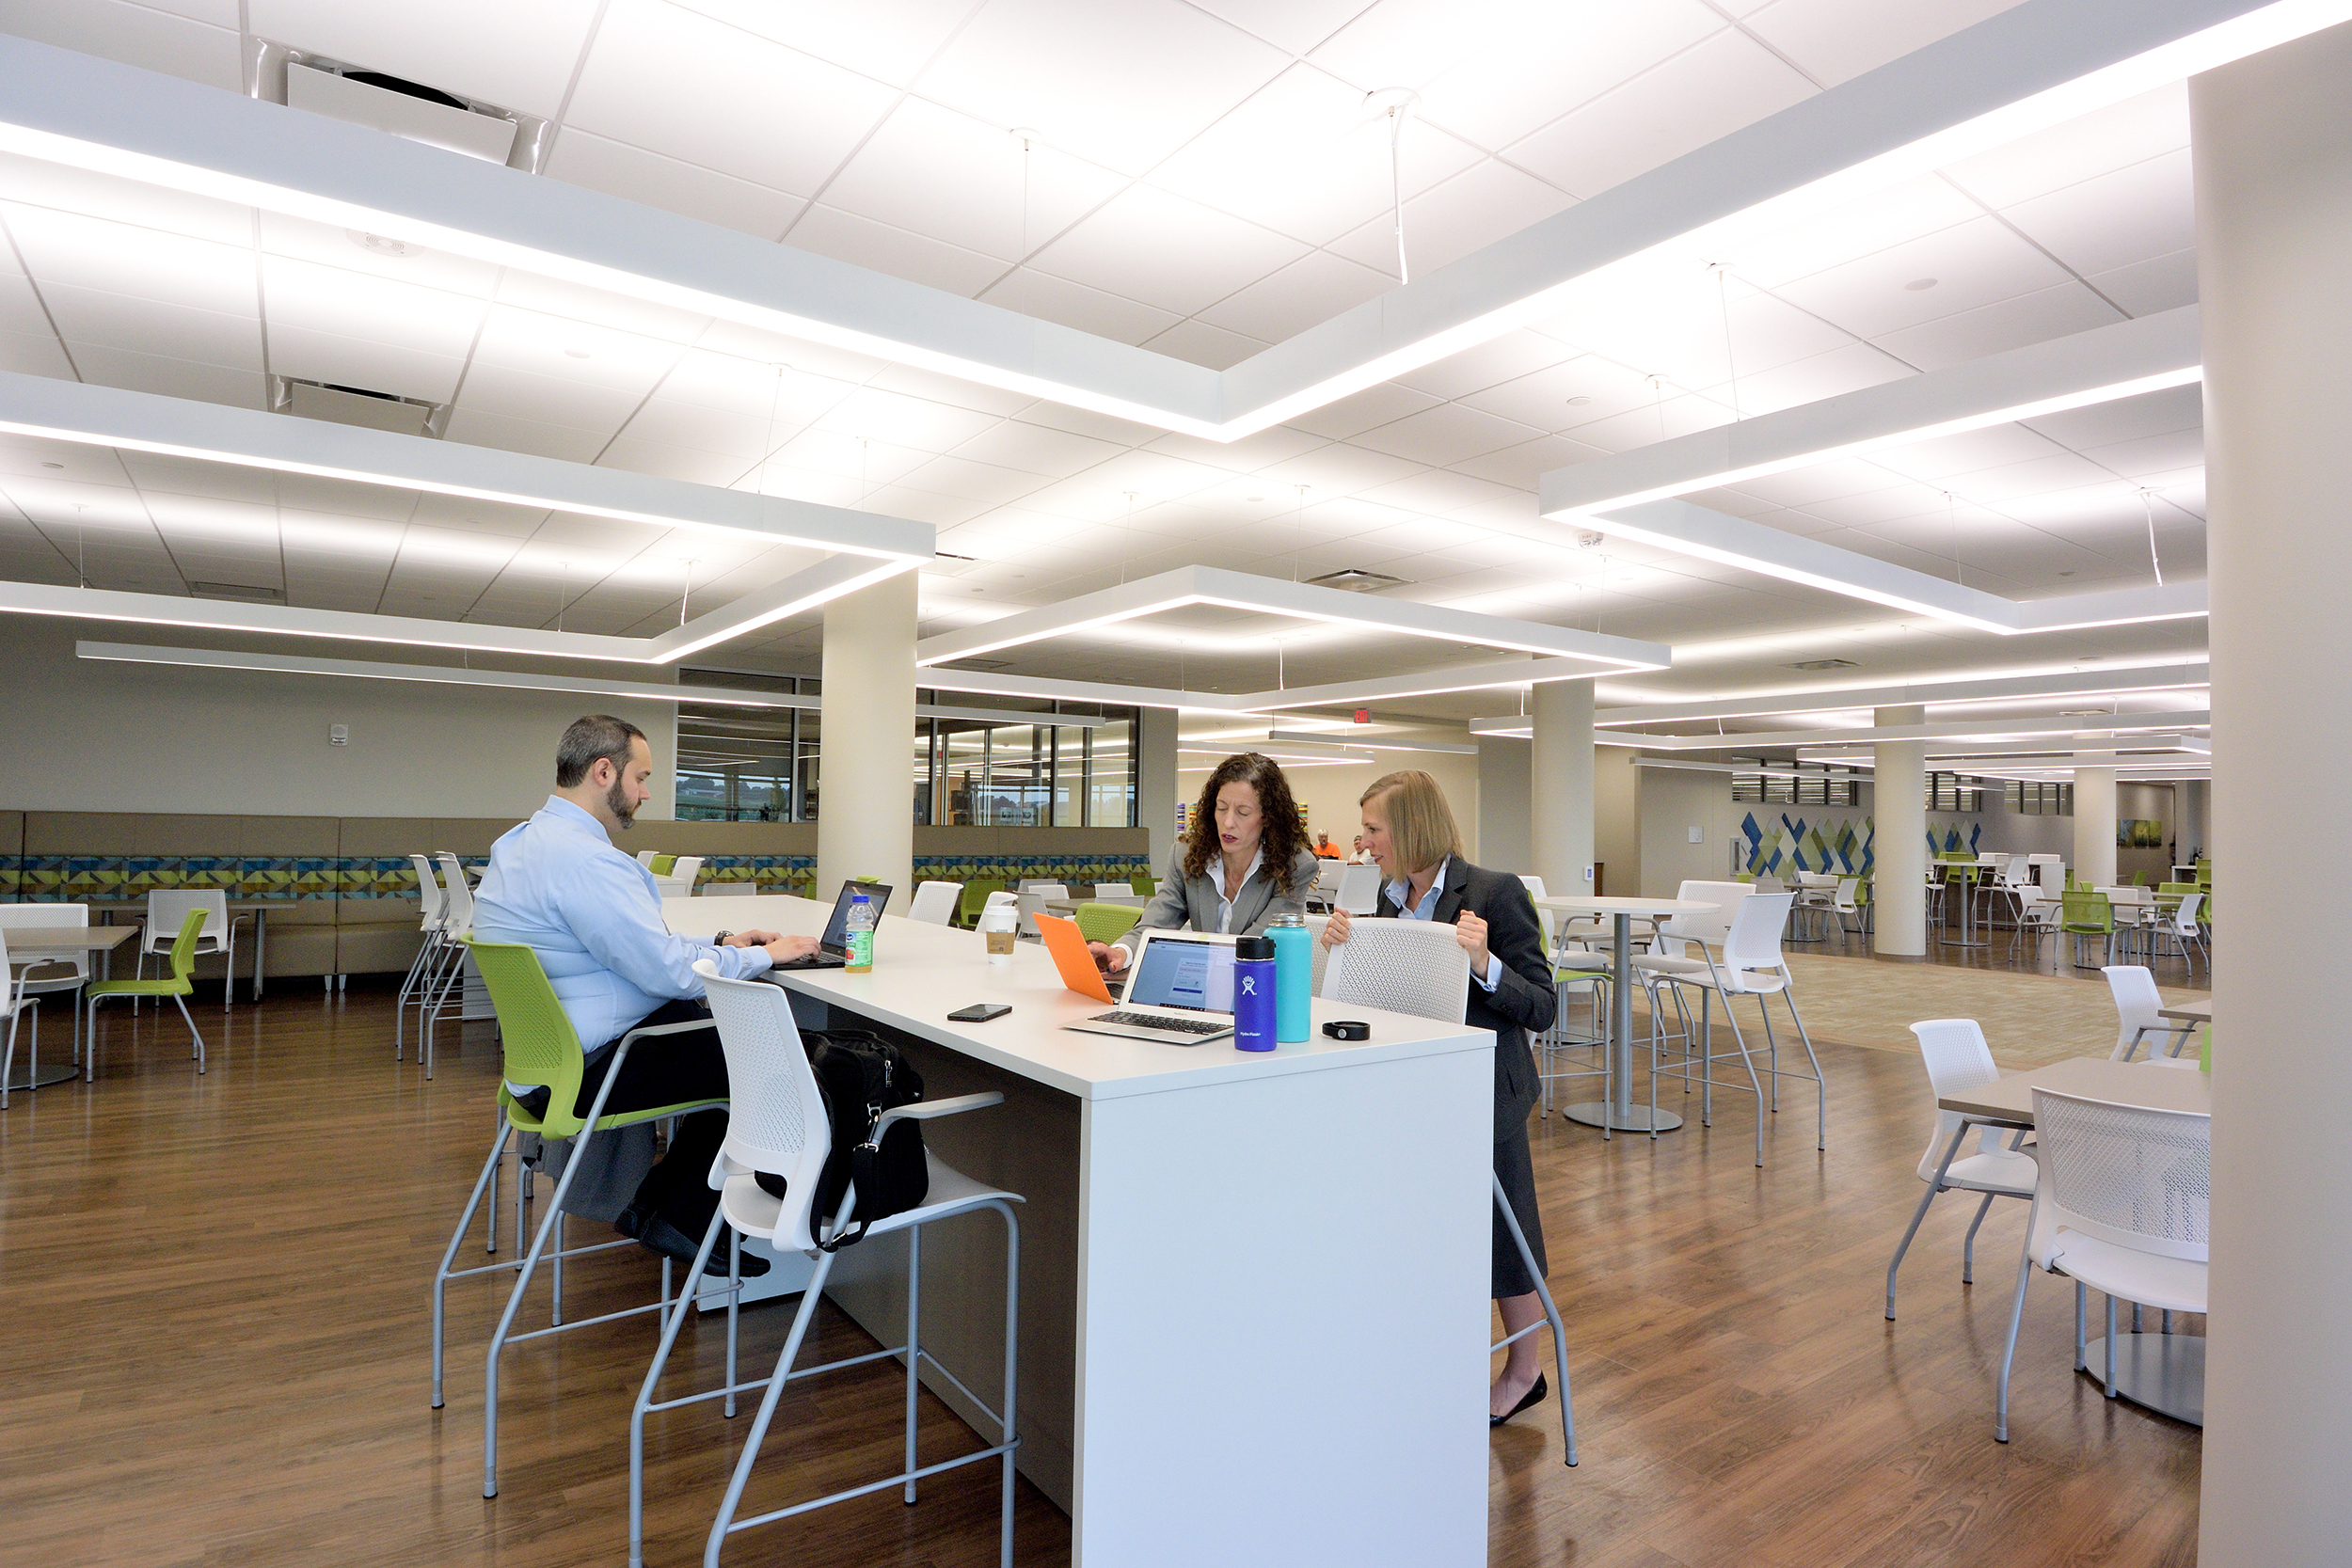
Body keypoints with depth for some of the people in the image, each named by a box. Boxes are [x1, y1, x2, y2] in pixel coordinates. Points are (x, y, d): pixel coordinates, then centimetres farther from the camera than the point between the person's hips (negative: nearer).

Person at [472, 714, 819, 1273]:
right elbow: (669, 971, -25)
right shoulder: (583, 857, -24)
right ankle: (683, 1221, 10)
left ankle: (653, 1202, 17)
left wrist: (723, 947, 10)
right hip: (585, 1071, -11)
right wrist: (764, 954, -10)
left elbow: (637, 948, 17)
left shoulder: (523, 841, 11)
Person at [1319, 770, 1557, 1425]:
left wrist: (1484, 963, -34)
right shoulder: (1391, 896, 3)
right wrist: (1342, 944, -7)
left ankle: (1523, 1373, 35)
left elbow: (1542, 1009, -17)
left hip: (1484, 1093, -6)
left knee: (1500, 1230, 10)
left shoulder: (1496, 892, -18)